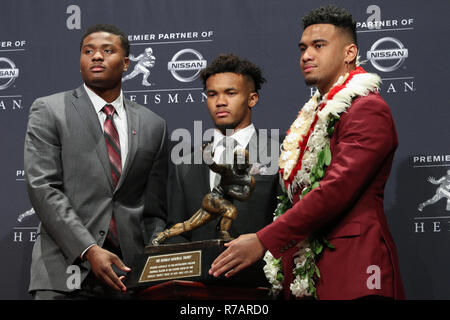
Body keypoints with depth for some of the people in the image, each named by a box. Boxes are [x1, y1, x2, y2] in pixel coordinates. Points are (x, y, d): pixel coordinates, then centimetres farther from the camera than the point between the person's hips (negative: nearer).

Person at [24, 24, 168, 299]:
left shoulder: (153, 126, 13)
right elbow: (43, 188, -6)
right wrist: (89, 250, -16)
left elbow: (154, 210, 13)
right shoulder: (49, 111, 4)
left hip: (129, 275, 3)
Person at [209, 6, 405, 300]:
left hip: (349, 273, -8)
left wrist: (262, 241, -22)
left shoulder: (368, 110, -9)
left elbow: (336, 189, -20)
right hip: (304, 270, 8)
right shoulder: (312, 115, 20)